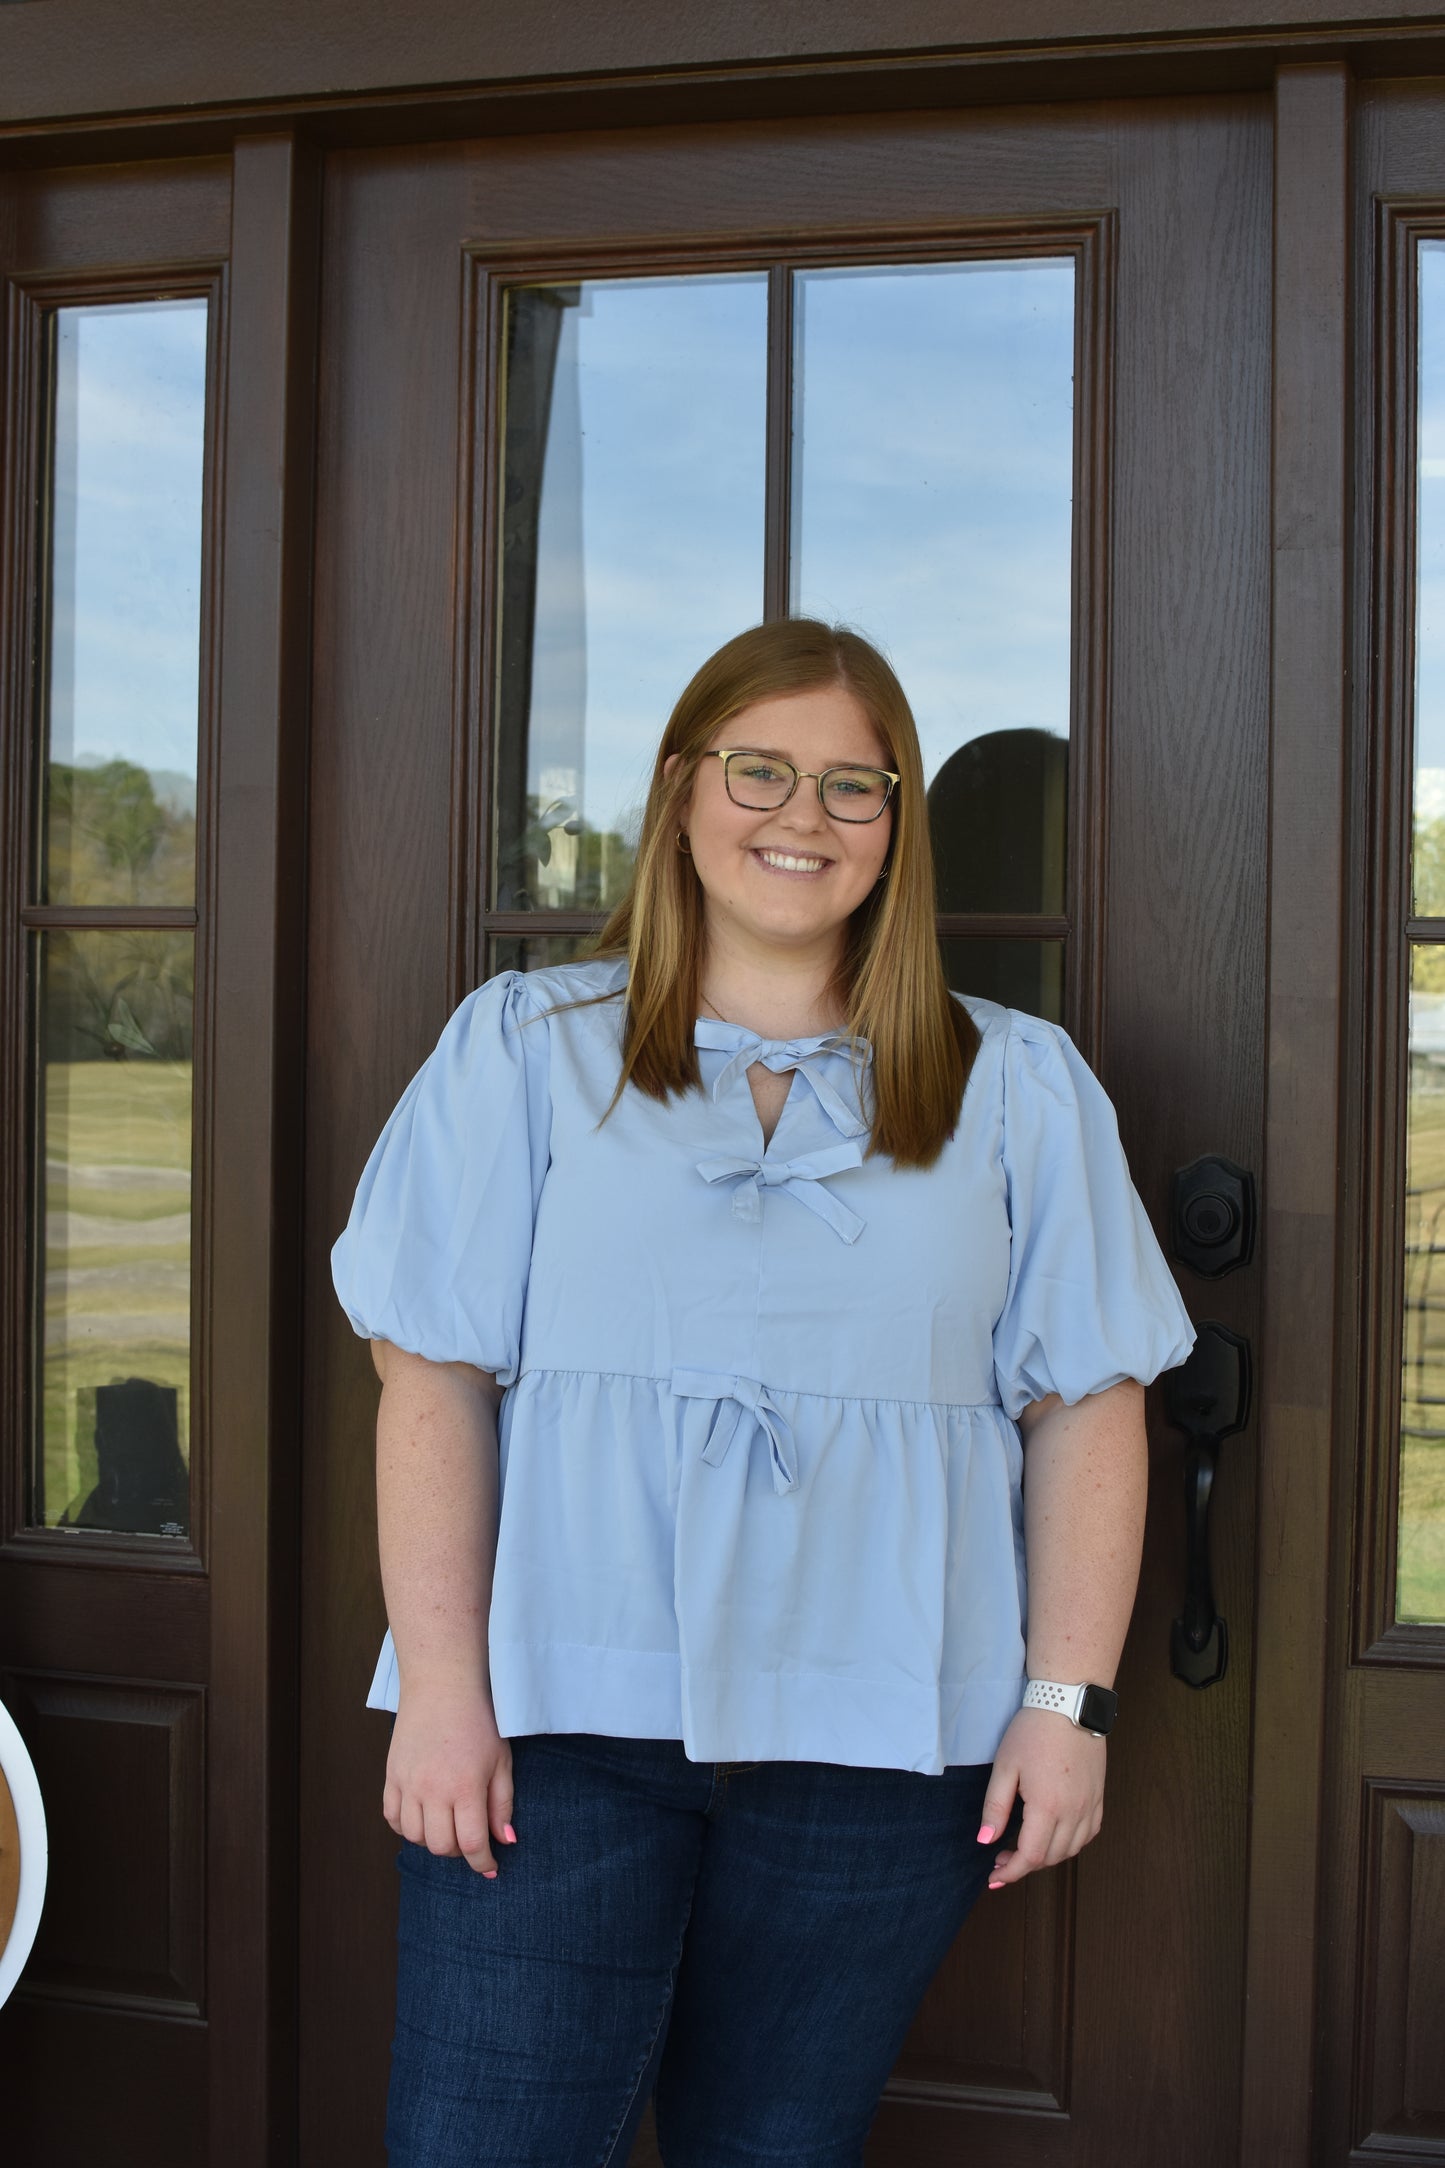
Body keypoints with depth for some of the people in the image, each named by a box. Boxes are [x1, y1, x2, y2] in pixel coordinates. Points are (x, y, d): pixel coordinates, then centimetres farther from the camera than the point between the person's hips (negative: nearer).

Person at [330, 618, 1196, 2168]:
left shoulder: (1018, 1087, 8)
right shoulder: (525, 1044, 5)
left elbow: (1089, 1408, 7)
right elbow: (432, 1379, 0)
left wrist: (1068, 1701, -1)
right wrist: (439, 1688, -6)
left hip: (877, 1748, 1)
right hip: (557, 1719, -1)